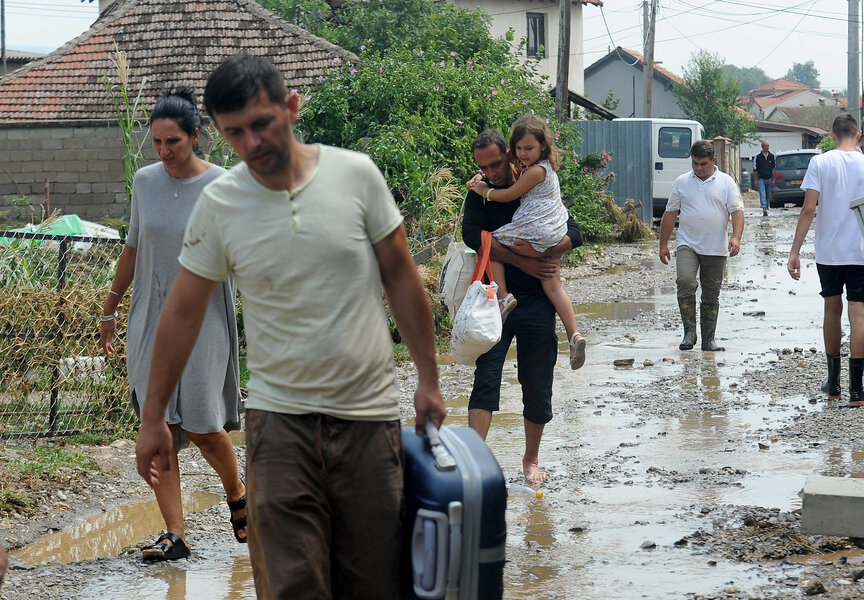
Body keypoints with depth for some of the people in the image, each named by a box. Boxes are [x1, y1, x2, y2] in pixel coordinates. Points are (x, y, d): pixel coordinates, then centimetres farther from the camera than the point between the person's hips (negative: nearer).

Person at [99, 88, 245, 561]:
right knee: (158, 426, -3)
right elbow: (132, 250, 14)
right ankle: (174, 534, 0)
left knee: (201, 426, -4)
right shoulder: (145, 181, 4)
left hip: (204, 321, -3)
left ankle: (237, 496, 25)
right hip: (150, 321, 3)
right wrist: (109, 310, 18)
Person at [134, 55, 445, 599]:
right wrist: (153, 419, 9)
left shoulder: (355, 174, -5)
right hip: (280, 418, 0)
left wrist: (429, 377, 5)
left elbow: (400, 277, 4)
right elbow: (183, 313, 6)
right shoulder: (218, 205, -3)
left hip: (370, 412, 0)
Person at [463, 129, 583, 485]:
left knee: (537, 388, 6)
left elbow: (574, 235, -2)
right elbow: (474, 236, -13)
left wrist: (539, 250, -21)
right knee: (486, 378, -14)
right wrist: (522, 262, -17)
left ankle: (531, 460, 23)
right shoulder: (479, 195, 4)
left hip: (536, 304, 1)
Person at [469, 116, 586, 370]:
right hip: (554, 233, 9)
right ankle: (574, 335, -1)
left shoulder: (535, 171, -11)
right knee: (553, 286, 7)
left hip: (534, 230, -9)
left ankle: (503, 297, -6)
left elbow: (509, 195, -7)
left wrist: (484, 191, 7)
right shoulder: (546, 167, 18)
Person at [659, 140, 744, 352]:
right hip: (687, 245, 0)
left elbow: (737, 211, -3)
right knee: (685, 281, -22)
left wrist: (736, 237, -20)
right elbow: (670, 214, 11)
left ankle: (708, 339, 14)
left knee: (711, 295, 6)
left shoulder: (726, 183, 4)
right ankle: (689, 331, -13)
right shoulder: (681, 183, 8)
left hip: (716, 248, 0)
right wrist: (663, 244, 8)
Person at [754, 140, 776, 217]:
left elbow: (774, 169, 10)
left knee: (768, 196, 10)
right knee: (763, 195, -11)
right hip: (761, 179, -3)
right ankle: (764, 210, -17)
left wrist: (773, 179, 5)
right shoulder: (758, 157, -1)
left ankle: (767, 208, 22)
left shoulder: (772, 156, 7)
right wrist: (756, 180, -3)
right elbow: (755, 169, 1)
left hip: (769, 179, 3)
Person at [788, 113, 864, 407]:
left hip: (828, 252, 1)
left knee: (832, 310, 16)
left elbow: (808, 209, -10)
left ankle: (834, 383, 23)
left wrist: (795, 251, -7)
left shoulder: (820, 162, -4)